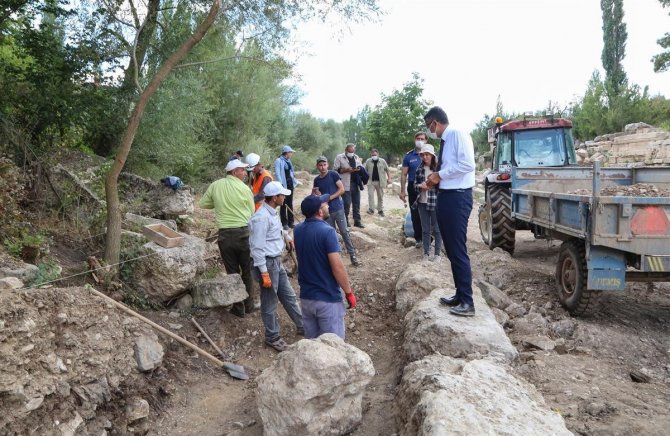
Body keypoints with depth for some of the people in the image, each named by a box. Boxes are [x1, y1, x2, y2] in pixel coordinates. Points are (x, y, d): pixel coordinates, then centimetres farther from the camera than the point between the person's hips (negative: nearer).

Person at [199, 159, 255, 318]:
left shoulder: (215, 185, 1)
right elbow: (252, 213, 1)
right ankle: (249, 305, 24)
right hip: (244, 232, -1)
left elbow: (203, 204, 11)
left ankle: (239, 308, 17)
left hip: (225, 234, 2)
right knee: (247, 271, 15)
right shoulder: (244, 188, -5)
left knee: (232, 272, 12)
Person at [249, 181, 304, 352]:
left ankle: (302, 326, 34)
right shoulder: (261, 217, -23)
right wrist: (264, 274, -23)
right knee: (270, 303, 7)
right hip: (267, 263, -9)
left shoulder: (272, 212, 6)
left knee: (289, 296, 20)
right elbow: (257, 248, -23)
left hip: (277, 261, 9)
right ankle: (272, 337, 23)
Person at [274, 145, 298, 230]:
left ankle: (290, 222, 19)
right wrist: (281, 184, -22)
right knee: (284, 204, -2)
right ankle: (284, 223, 5)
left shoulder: (288, 161, 15)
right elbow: (277, 173, -15)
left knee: (290, 204, 11)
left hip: (290, 184, 8)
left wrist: (295, 181, 15)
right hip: (284, 185, -7)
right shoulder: (278, 160, -9)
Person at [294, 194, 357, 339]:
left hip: (306, 296, 7)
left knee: (311, 341, 19)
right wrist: (349, 293, -9)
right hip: (328, 298, -6)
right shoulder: (327, 231, -20)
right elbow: (337, 267, -23)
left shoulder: (297, 230, 1)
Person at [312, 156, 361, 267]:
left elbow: (342, 189, -9)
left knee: (345, 232, -4)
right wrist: (314, 192, -8)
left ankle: (353, 255, 2)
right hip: (326, 210, 4)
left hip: (338, 208, -4)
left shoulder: (333, 174, -5)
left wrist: (330, 197, -15)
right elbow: (316, 196, 15)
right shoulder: (316, 180, 7)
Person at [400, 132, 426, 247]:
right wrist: (402, 191, 0)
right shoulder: (408, 156, 4)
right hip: (413, 187, 1)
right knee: (415, 214, 7)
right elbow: (404, 175, 5)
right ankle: (418, 238, 18)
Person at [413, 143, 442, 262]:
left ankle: (437, 254, 15)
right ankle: (426, 253, 21)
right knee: (425, 230, 11)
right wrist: (421, 186, -9)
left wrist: (433, 185, -20)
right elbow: (415, 185, 11)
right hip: (422, 202, 4)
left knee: (437, 229, 5)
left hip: (435, 202, -4)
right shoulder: (419, 169, 7)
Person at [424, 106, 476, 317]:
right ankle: (459, 294, 26)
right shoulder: (444, 141, 16)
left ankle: (467, 302, 2)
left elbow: (467, 165, -22)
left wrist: (439, 174, -15)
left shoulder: (458, 135, -11)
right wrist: (436, 178, 4)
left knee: (458, 250, -6)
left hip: (458, 197, -10)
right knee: (451, 250, 15)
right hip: (446, 196, 10)